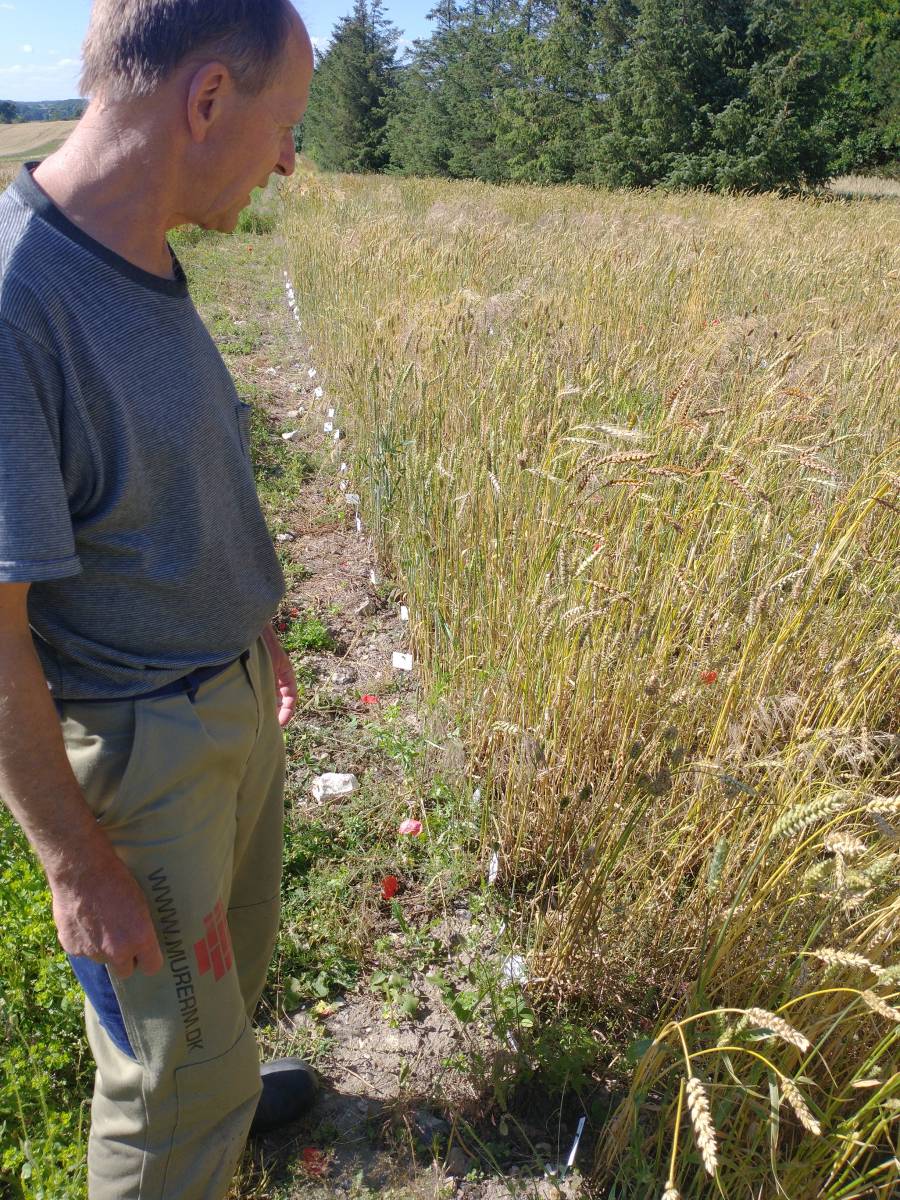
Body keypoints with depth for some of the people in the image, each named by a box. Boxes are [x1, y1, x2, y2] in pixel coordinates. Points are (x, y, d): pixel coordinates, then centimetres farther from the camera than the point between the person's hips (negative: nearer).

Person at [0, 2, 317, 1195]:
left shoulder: (141, 264, -2)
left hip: (232, 696, 9)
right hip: (137, 743, -8)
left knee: (233, 949, 30)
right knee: (174, 1062, 11)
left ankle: (214, 1087, 59)